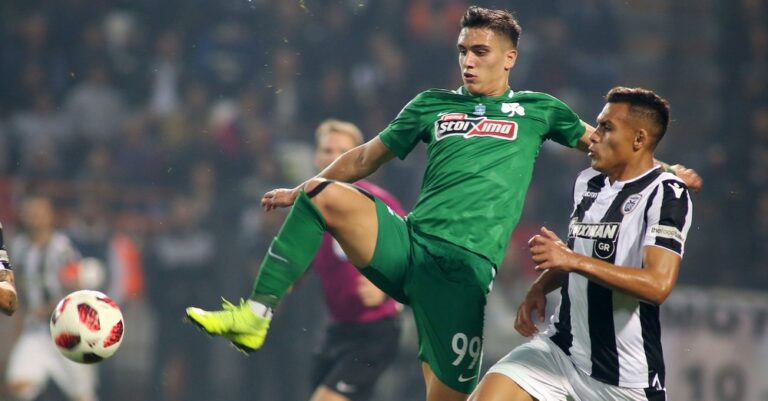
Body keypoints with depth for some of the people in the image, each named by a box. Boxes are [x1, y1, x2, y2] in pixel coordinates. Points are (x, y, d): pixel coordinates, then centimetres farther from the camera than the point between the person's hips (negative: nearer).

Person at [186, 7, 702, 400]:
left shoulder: (537, 109, 14)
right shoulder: (432, 105, 18)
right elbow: (368, 157, 23)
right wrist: (301, 189, 14)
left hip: (465, 266, -1)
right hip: (406, 243, 1)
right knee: (328, 195, -26)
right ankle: (256, 315, -27)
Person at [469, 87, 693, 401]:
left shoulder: (667, 194, -13)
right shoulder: (587, 183, 11)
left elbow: (659, 284, -25)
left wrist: (573, 260, -29)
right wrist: (540, 287, 9)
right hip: (560, 349, 6)